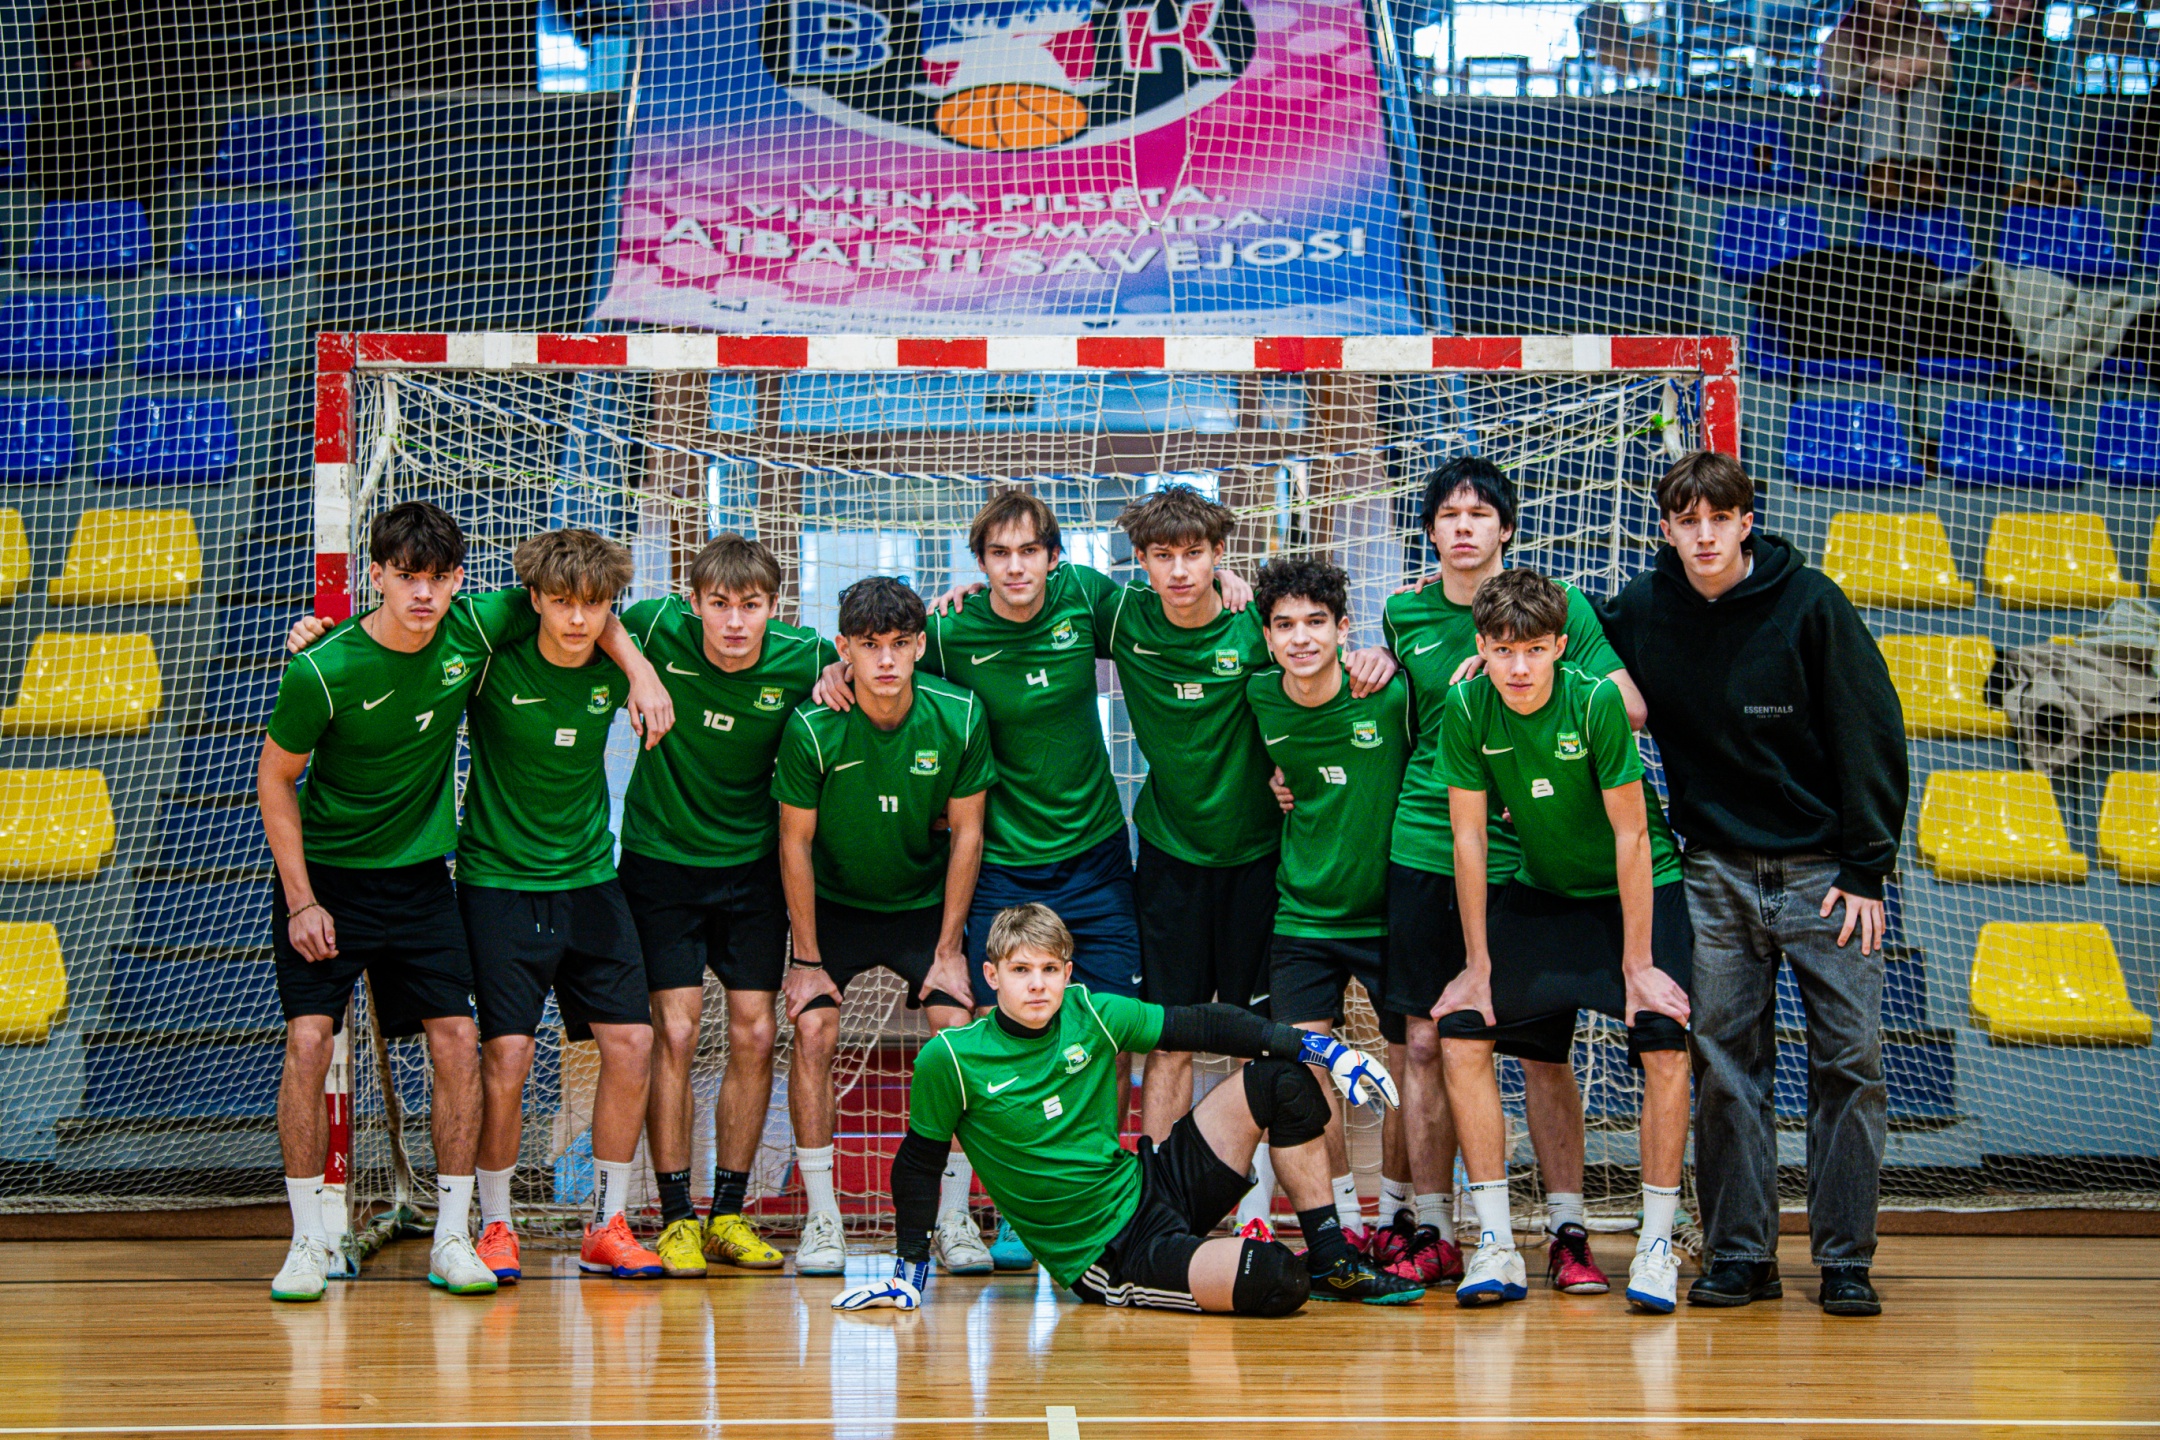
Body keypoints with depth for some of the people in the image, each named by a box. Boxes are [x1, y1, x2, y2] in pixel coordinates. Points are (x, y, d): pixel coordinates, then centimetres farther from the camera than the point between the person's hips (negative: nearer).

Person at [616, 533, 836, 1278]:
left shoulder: (804, 660, -14)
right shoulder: (659, 630, -17)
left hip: (751, 865, 2)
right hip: (661, 858, -2)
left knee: (754, 1034, 0)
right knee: (675, 1032, -7)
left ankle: (729, 1213, 12)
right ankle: (675, 1218, 1)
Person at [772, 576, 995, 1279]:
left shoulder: (959, 717, -18)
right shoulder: (812, 728, -23)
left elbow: (966, 833, -7)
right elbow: (795, 844, -12)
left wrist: (949, 950, -7)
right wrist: (807, 959, -10)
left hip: (925, 900, 1)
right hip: (834, 904, -1)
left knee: (954, 1028, -13)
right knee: (814, 1031, -16)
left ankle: (954, 1217, -2)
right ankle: (821, 1218, -5)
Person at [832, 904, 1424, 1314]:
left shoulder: (1092, 1014, -3)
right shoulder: (949, 1059, -14)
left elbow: (1204, 1026, 5)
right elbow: (919, 1162, -1)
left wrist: (1320, 1048, 2)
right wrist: (910, 1272, -1)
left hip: (1152, 1186, 6)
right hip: (1104, 1259, -6)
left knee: (1280, 1078, -2)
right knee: (1277, 1283, -28)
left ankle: (1332, 1261, 8)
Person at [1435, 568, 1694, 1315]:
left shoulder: (1596, 701, -24)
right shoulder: (1466, 709, -15)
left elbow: (1631, 835, -19)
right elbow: (1469, 835, -7)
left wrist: (1638, 965, -18)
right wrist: (1477, 965, -6)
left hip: (1638, 890, -3)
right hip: (1539, 892, 3)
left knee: (1664, 1047, -20)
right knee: (1460, 1032, -11)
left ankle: (1657, 1245, -7)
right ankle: (1496, 1245, -5)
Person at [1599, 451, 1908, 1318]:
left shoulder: (1808, 603, -9)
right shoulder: (1642, 610, 0)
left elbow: (1872, 733, -7)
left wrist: (1866, 869, -10)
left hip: (1823, 871, -2)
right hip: (1717, 872, 3)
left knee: (1849, 1059, -4)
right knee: (1724, 1065, 3)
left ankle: (1846, 1261, 2)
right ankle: (1738, 1254, 11)